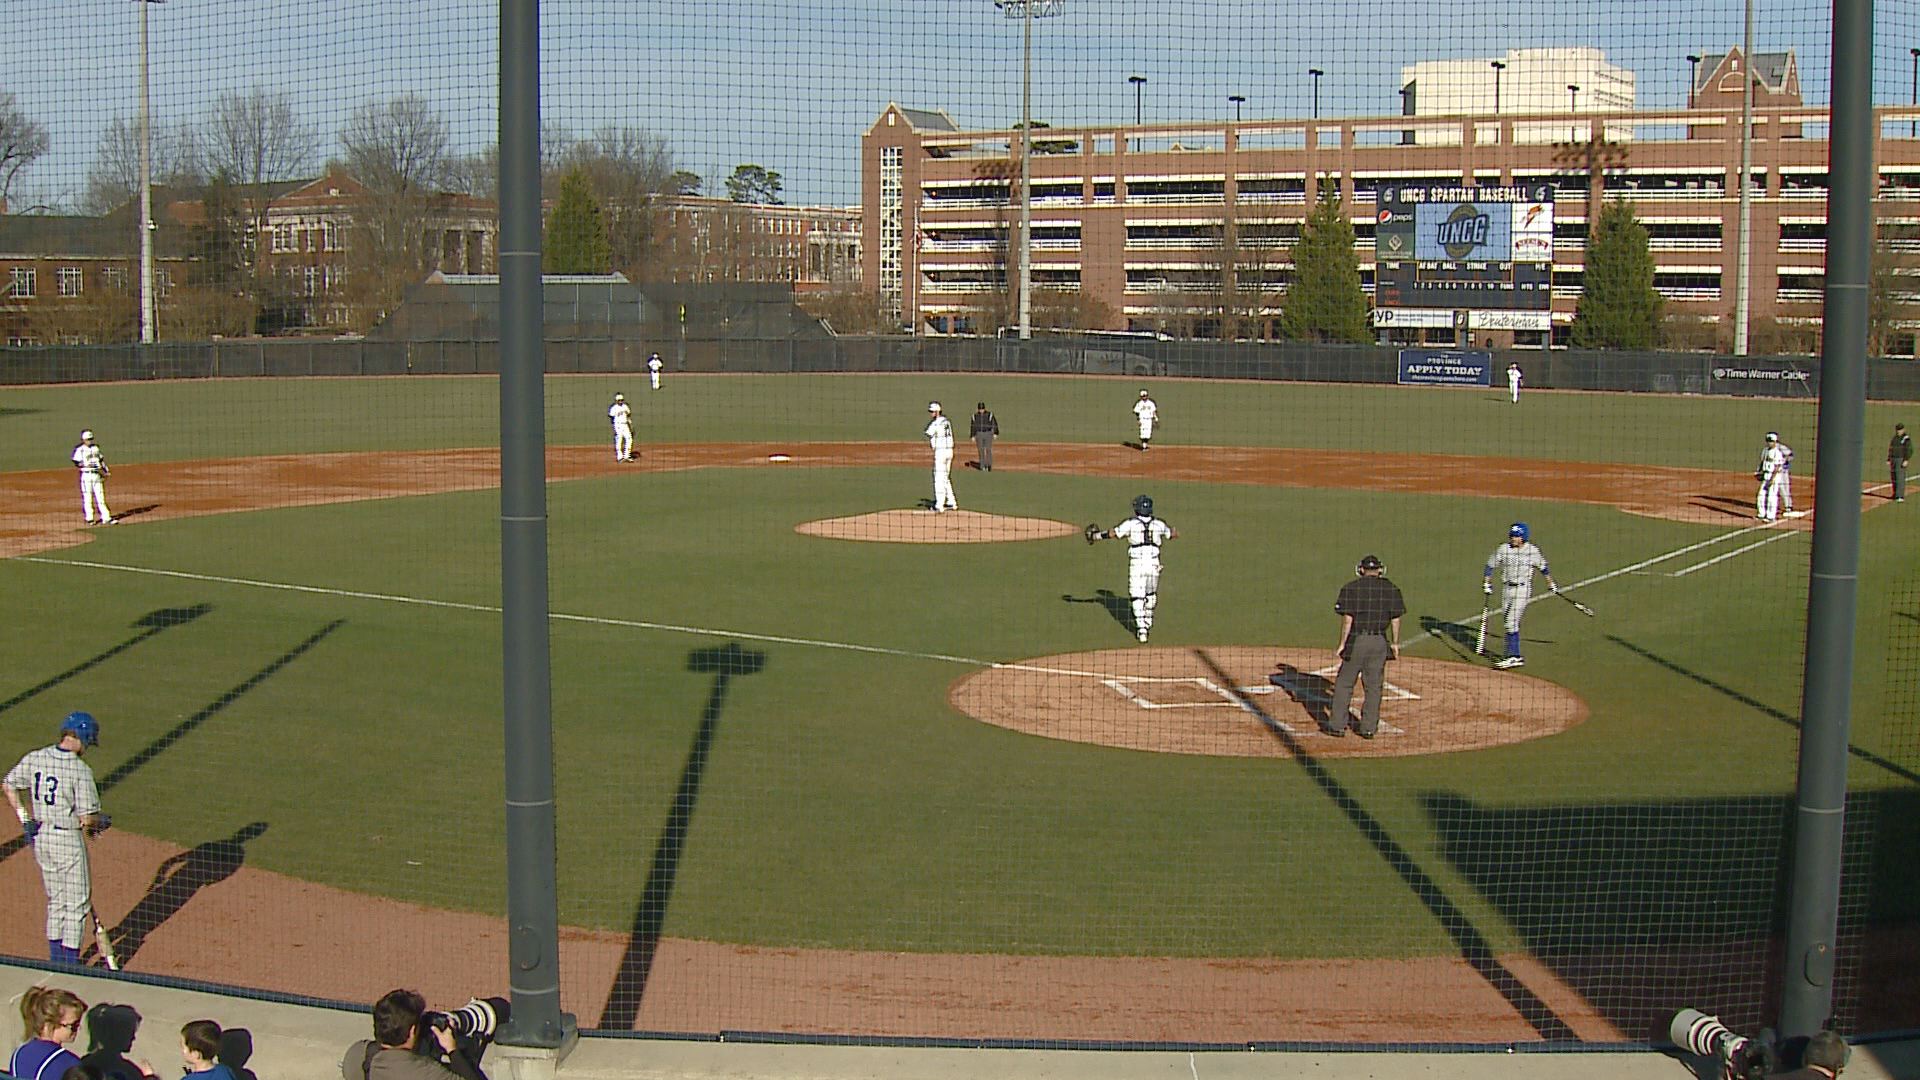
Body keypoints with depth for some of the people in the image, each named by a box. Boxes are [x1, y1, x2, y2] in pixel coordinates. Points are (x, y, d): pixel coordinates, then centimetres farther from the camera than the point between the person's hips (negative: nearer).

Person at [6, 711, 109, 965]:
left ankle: (56, 961, 24)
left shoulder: (34, 758, -1)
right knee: (77, 904, 6)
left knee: (56, 901, 20)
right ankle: (71, 965, 8)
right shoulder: (80, 770, -19)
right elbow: (87, 818, -19)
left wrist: (26, 819, 15)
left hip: (39, 837, 7)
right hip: (67, 840, -7)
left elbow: (10, 786, 10)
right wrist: (102, 822, 3)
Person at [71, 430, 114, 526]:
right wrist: (86, 465, -25)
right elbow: (76, 463, -9)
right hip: (86, 475, -5)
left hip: (97, 475, 5)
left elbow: (101, 460, 21)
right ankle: (89, 518, 4)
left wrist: (106, 471, 16)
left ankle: (106, 517, 3)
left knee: (100, 497, 4)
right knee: (87, 497, -2)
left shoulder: (96, 448, 14)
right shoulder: (79, 449, -4)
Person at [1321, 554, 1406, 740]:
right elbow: (1395, 619, 3)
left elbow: (1347, 618, -10)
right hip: (1380, 641, 3)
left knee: (1344, 683, 7)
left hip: (1356, 641, -2)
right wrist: (1395, 643, 12)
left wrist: (1342, 644, -5)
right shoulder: (1391, 589, 3)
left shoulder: (1351, 588, -5)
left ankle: (1337, 725, 8)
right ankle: (1369, 728, 12)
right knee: (1374, 686, 9)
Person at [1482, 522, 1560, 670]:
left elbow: (1543, 567, 13)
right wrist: (1486, 583, 1)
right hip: (1507, 589, 4)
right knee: (1510, 623, 7)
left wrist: (1551, 584, 22)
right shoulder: (1503, 549, 0)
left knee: (1512, 622, -14)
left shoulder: (1533, 551, -2)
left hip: (1523, 589, -4)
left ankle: (1512, 656, -14)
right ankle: (1514, 655, 15)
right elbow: (1490, 566, 8)